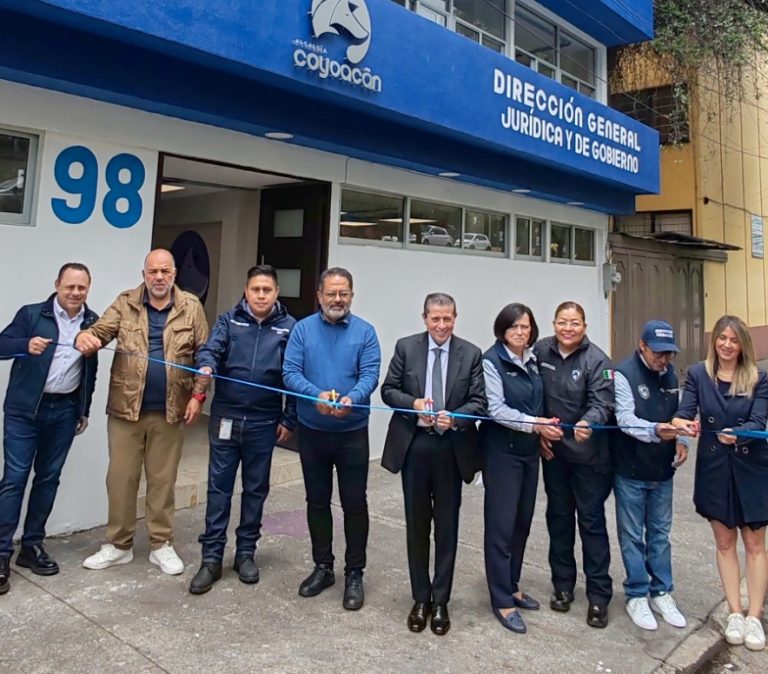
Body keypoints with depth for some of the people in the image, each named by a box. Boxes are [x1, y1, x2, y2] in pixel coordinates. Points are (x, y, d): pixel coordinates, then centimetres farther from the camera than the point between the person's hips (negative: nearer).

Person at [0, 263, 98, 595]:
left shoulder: (92, 322, 5)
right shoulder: (31, 315, -5)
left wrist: (84, 410, 13)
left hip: (64, 411, 3)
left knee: (48, 478, 9)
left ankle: (32, 545, 22)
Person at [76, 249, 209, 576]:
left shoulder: (191, 306, 1)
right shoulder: (125, 303, 4)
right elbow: (100, 330, -6)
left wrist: (198, 394, -6)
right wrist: (85, 337, -30)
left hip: (170, 411, -1)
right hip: (126, 407, 1)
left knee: (162, 479, 10)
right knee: (120, 478, 8)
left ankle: (161, 545, 23)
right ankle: (118, 545, 24)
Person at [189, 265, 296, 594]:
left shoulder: (289, 327, -1)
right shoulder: (229, 320, 3)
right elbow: (211, 348, -11)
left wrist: (289, 419, -2)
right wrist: (206, 365, -34)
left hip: (264, 422, 0)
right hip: (225, 417, 0)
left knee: (256, 489, 11)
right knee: (219, 487, 5)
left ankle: (245, 553, 27)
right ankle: (211, 558, 16)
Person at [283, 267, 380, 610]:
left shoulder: (365, 332, -2)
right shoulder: (302, 329, 0)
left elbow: (370, 375, -12)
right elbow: (290, 373, -8)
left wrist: (351, 399, -32)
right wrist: (317, 394, -27)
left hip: (352, 432, -2)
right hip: (312, 431, 2)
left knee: (354, 504, 4)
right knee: (317, 502, 14)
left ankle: (354, 573, 19)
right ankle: (323, 567, 30)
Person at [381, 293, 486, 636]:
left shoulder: (471, 354, -1)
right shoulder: (406, 347, 0)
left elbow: (479, 401, -3)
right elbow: (389, 390, 2)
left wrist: (455, 418, -22)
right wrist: (413, 403, -17)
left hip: (452, 448, 0)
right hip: (413, 445, 1)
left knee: (447, 526, 9)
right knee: (416, 524, 11)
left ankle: (440, 600, 24)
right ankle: (420, 598, 27)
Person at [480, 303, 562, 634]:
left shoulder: (532, 360, 7)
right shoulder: (491, 360, -12)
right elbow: (496, 409, -18)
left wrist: (543, 428, 1)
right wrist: (534, 424, -24)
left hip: (529, 450, 7)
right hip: (502, 451, -7)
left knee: (523, 520, 14)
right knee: (501, 524, -1)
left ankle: (511, 586, 29)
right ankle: (502, 600, 11)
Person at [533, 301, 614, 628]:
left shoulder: (597, 360, -12)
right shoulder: (540, 351, -2)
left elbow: (602, 402, -19)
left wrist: (587, 423, -39)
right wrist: (538, 430, 3)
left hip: (588, 453, -3)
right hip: (552, 449, 4)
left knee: (591, 521, 3)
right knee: (559, 518, 15)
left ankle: (599, 595, 17)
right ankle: (563, 585, 31)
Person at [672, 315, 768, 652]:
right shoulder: (698, 374, -2)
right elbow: (685, 410, -12)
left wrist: (737, 435, -35)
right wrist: (681, 423, -36)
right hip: (714, 469, 1)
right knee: (724, 542, 10)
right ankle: (734, 613, 21)